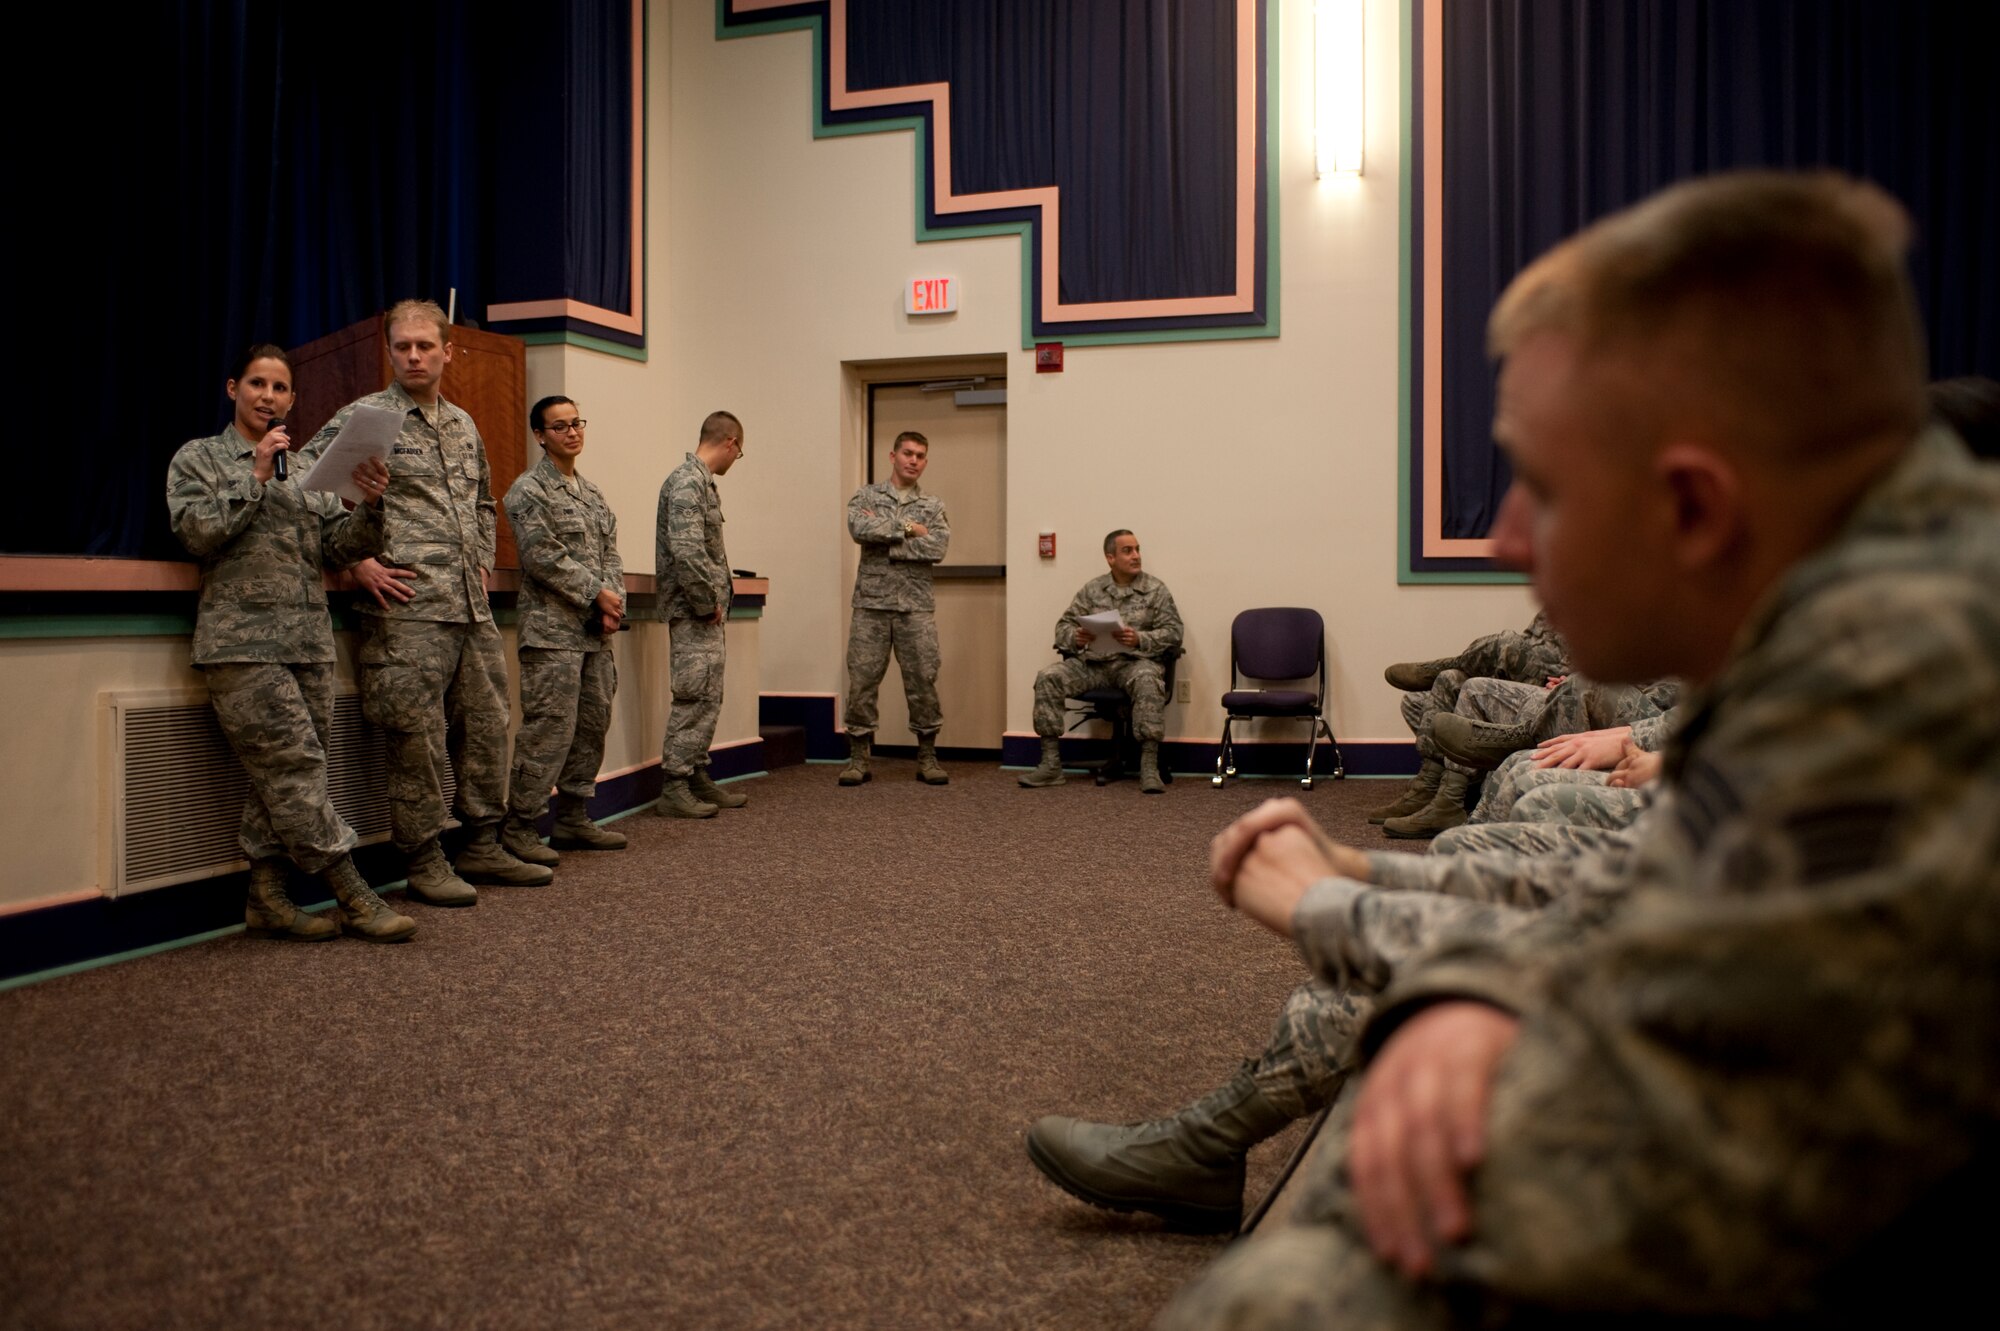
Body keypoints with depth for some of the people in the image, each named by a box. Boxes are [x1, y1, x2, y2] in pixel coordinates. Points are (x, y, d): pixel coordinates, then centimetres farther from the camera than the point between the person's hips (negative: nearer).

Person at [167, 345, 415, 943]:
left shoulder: (306, 468, 19)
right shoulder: (199, 457, 8)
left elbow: (336, 547, 12)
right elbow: (198, 532, -5)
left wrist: (369, 506, -7)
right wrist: (255, 476, -9)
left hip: (310, 641, 5)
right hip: (242, 640, -5)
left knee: (281, 776, 5)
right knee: (296, 767, -9)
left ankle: (266, 899, 12)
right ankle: (354, 898, -6)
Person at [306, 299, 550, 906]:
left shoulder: (464, 426, 18)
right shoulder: (364, 417, -1)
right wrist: (356, 561, -11)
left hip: (472, 606, 7)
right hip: (407, 607, -7)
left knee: (487, 724, 10)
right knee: (417, 736, -3)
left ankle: (483, 847, 22)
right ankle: (424, 862, 8)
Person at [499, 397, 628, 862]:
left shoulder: (592, 493, 19)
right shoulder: (529, 490, -4)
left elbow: (610, 553, 15)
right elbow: (542, 557, -14)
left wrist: (613, 605, -1)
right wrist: (597, 593, -12)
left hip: (595, 632, 8)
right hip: (552, 631, -8)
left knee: (592, 727, 10)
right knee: (549, 731, -10)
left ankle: (573, 821, 20)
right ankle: (517, 830, -3)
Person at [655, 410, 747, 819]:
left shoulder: (701, 482, 16)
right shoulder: (687, 482, -15)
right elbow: (686, 553, -25)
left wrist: (714, 602, 12)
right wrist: (708, 605, -17)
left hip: (704, 616, 10)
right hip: (693, 613, -10)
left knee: (708, 699, 14)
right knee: (695, 700, -7)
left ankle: (699, 780, 22)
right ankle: (673, 789, -1)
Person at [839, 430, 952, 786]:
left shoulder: (933, 506, 10)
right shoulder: (866, 496, 8)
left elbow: (937, 548, -8)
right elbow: (860, 528, -14)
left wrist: (885, 538, -9)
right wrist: (907, 528, -10)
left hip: (917, 606, 1)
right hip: (871, 604, -1)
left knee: (923, 682, 2)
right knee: (862, 681, 0)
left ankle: (927, 758, 14)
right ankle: (858, 758, 11)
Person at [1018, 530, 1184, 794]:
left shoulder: (1156, 590, 5)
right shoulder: (1092, 589, 12)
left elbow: (1173, 632, -3)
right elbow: (1064, 625, 10)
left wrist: (1140, 639, -21)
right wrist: (1075, 638, -14)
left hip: (1136, 662, -3)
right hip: (1094, 662, 3)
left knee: (1148, 682, -37)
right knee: (1047, 677, -20)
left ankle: (1149, 769, -34)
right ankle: (1051, 764, -16)